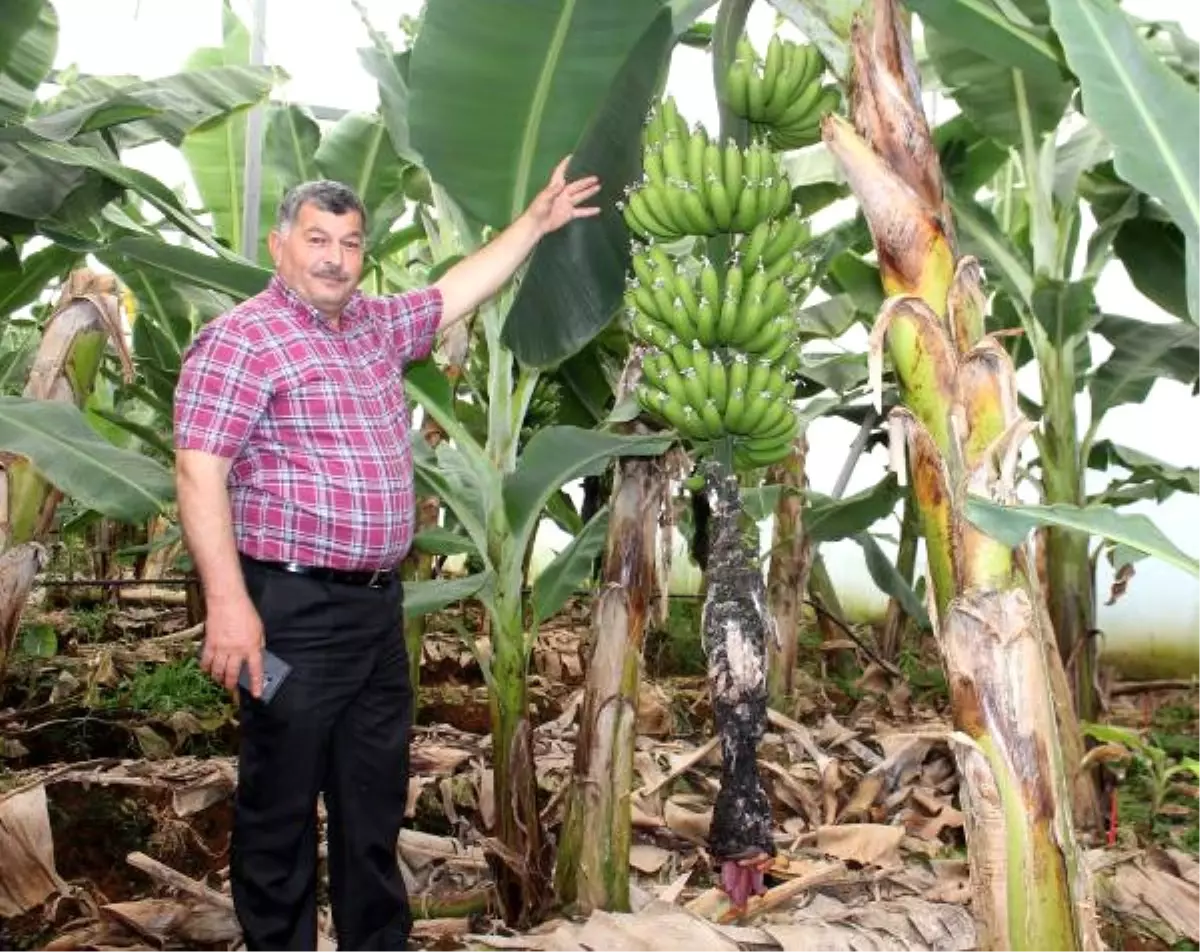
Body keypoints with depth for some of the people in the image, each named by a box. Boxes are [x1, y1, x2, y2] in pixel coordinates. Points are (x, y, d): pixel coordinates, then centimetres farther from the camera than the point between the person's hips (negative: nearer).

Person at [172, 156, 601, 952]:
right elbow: (199, 473, -16)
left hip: (380, 603, 8)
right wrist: (227, 601, -23)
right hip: (294, 609, -8)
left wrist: (536, 221, 27)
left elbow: (461, 289, 28)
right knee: (281, 806, 4)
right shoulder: (242, 339, -10)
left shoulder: (376, 325, 13)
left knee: (377, 798, 18)